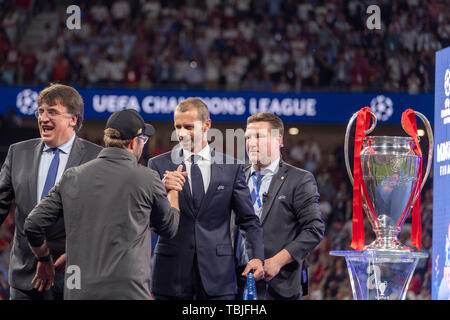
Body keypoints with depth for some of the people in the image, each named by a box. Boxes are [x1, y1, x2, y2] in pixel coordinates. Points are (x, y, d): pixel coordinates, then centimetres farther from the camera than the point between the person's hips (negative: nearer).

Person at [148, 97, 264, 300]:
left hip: (217, 275, 0)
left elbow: (249, 220, 8)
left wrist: (257, 256, -6)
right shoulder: (159, 165, 4)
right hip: (171, 271, 0)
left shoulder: (232, 168, 7)